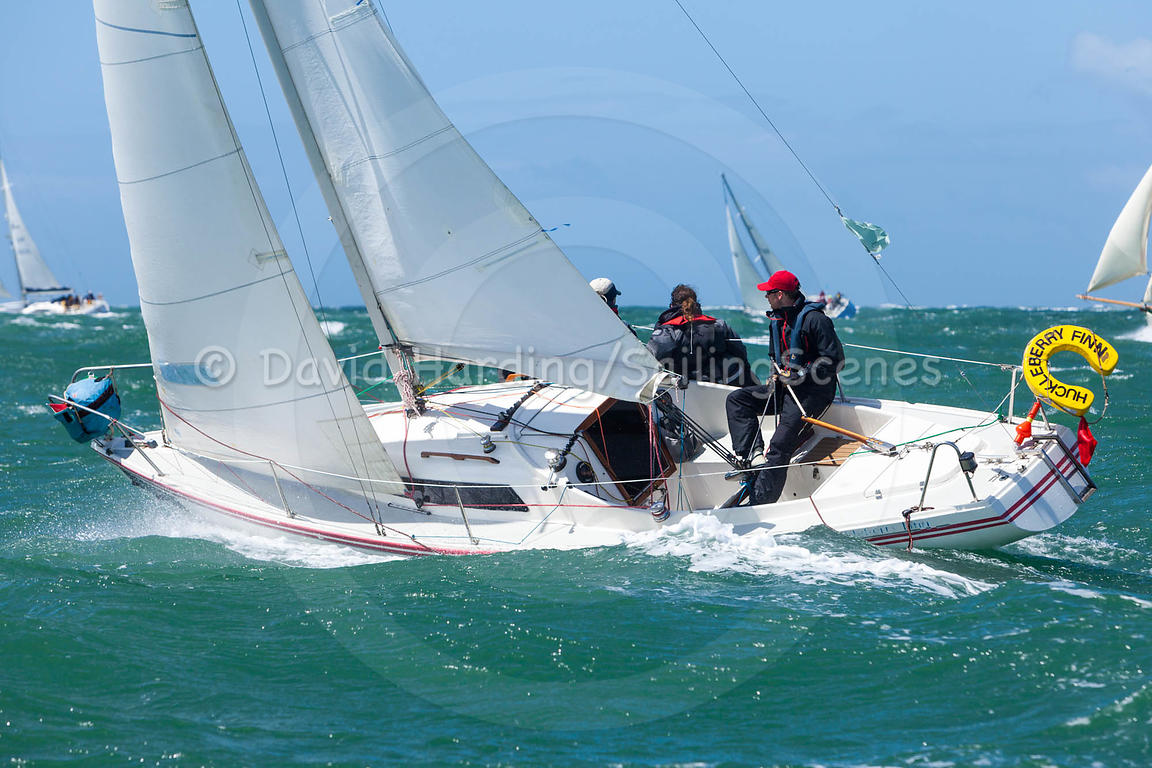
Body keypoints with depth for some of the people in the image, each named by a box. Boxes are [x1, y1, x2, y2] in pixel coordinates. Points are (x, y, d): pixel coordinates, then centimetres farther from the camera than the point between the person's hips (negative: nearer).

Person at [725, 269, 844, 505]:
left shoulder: (814, 319, -14)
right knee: (736, 400, -2)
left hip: (812, 391, -9)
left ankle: (759, 503, -27)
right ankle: (751, 456, -16)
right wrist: (776, 375, 5)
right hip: (786, 388, 9)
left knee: (779, 446, -21)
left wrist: (802, 375, -19)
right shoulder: (776, 320, 13)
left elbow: (835, 360, -17)